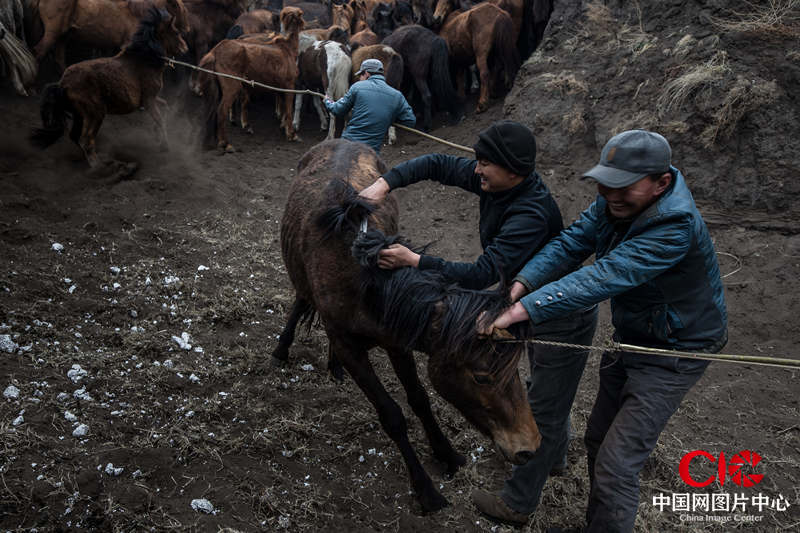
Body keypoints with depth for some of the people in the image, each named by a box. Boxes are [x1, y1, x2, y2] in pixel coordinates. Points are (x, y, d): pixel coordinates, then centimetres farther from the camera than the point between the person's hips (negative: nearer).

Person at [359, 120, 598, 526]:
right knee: (547, 389, 29)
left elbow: (482, 274, -39)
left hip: (564, 318, -9)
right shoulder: (493, 183, -12)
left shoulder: (531, 215, -37)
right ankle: (554, 455, 53)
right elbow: (438, 165, -6)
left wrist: (414, 261, -37)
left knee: (544, 408, 4)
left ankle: (517, 502, 19)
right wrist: (384, 183, -19)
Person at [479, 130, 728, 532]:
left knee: (616, 466, -8)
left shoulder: (675, 227, -35)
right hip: (630, 337, 8)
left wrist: (524, 310, -46)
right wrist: (520, 286, -31)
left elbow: (603, 278, -42)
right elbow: (570, 243, -15)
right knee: (598, 441, 21)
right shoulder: (616, 201, -10)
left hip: (672, 352, -8)